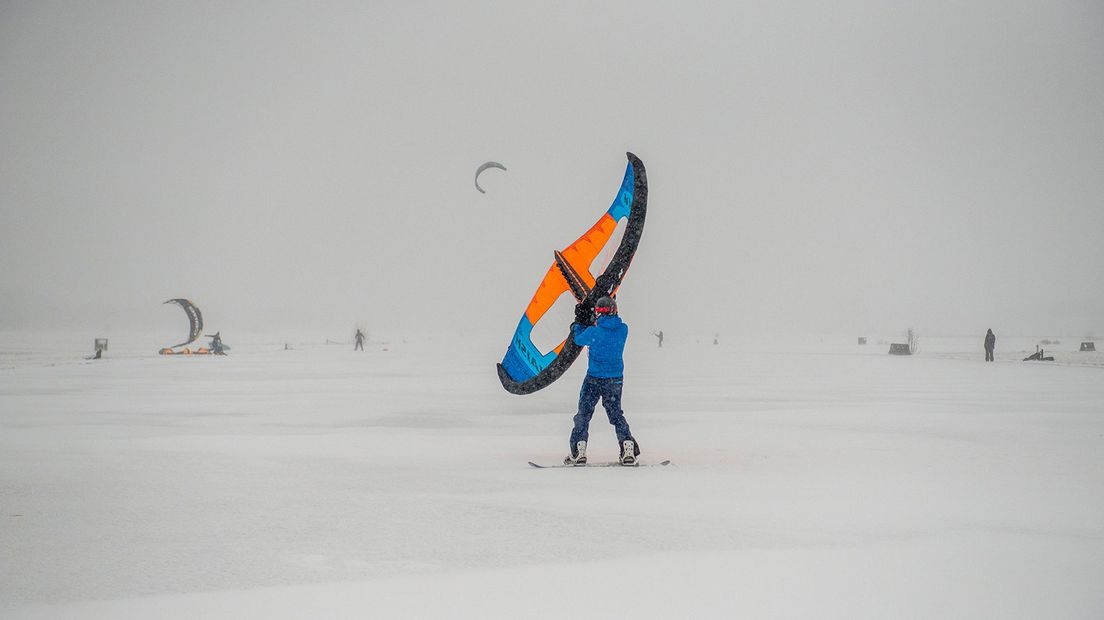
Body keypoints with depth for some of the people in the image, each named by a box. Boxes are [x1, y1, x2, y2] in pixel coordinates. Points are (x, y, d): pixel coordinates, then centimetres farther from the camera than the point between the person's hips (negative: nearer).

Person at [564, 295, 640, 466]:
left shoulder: (593, 331, -15)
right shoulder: (623, 329, -5)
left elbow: (579, 340, 5)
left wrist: (580, 322, 20)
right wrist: (588, 323, 16)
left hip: (594, 378, -4)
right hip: (616, 379, 4)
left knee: (584, 413, 6)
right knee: (616, 415, 16)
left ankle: (579, 451, 1)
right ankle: (628, 448, 6)